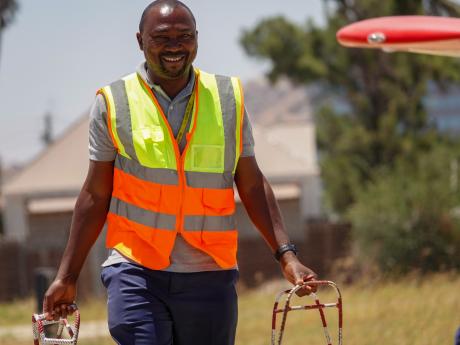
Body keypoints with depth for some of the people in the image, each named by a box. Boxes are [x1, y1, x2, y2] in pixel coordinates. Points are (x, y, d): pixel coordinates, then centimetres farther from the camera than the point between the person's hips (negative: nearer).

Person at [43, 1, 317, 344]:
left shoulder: (229, 99, 7)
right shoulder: (114, 103, 2)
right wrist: (67, 276, 6)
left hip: (210, 276, 2)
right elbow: (95, 196, 7)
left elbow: (252, 186, 9)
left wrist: (286, 254, 0)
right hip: (137, 274, -2)